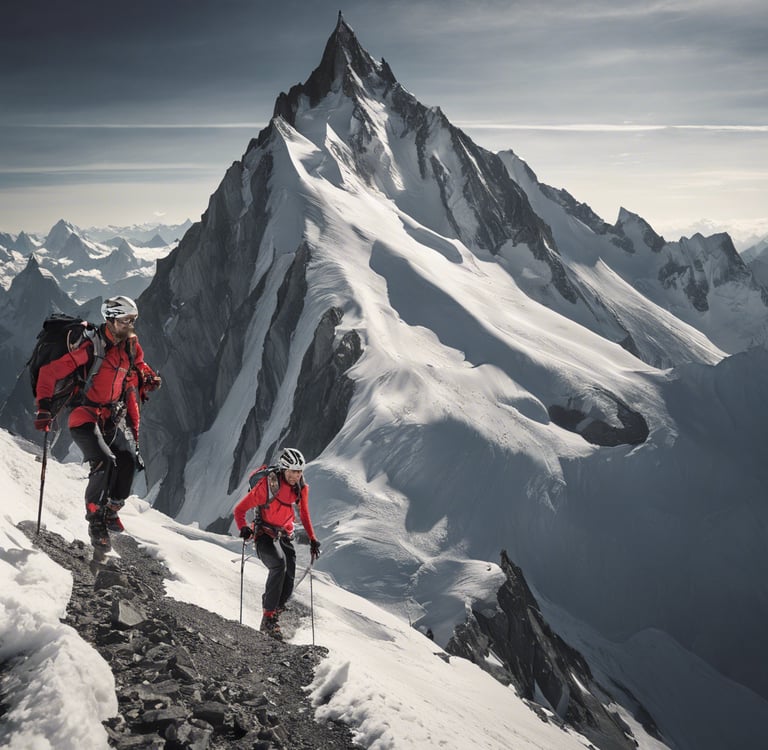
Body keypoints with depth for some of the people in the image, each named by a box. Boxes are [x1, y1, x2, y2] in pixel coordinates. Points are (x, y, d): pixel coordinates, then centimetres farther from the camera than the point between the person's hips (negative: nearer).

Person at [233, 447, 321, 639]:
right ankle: (268, 618, -29)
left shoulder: (301, 488, -1)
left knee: (288, 582, -10)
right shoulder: (267, 484, -18)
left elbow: (304, 514, 17)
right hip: (264, 535, -5)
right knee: (279, 564, -33)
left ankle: (273, 619, 11)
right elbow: (240, 509, -12)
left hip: (285, 536, 5)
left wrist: (312, 539, 13)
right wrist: (243, 528, -28)